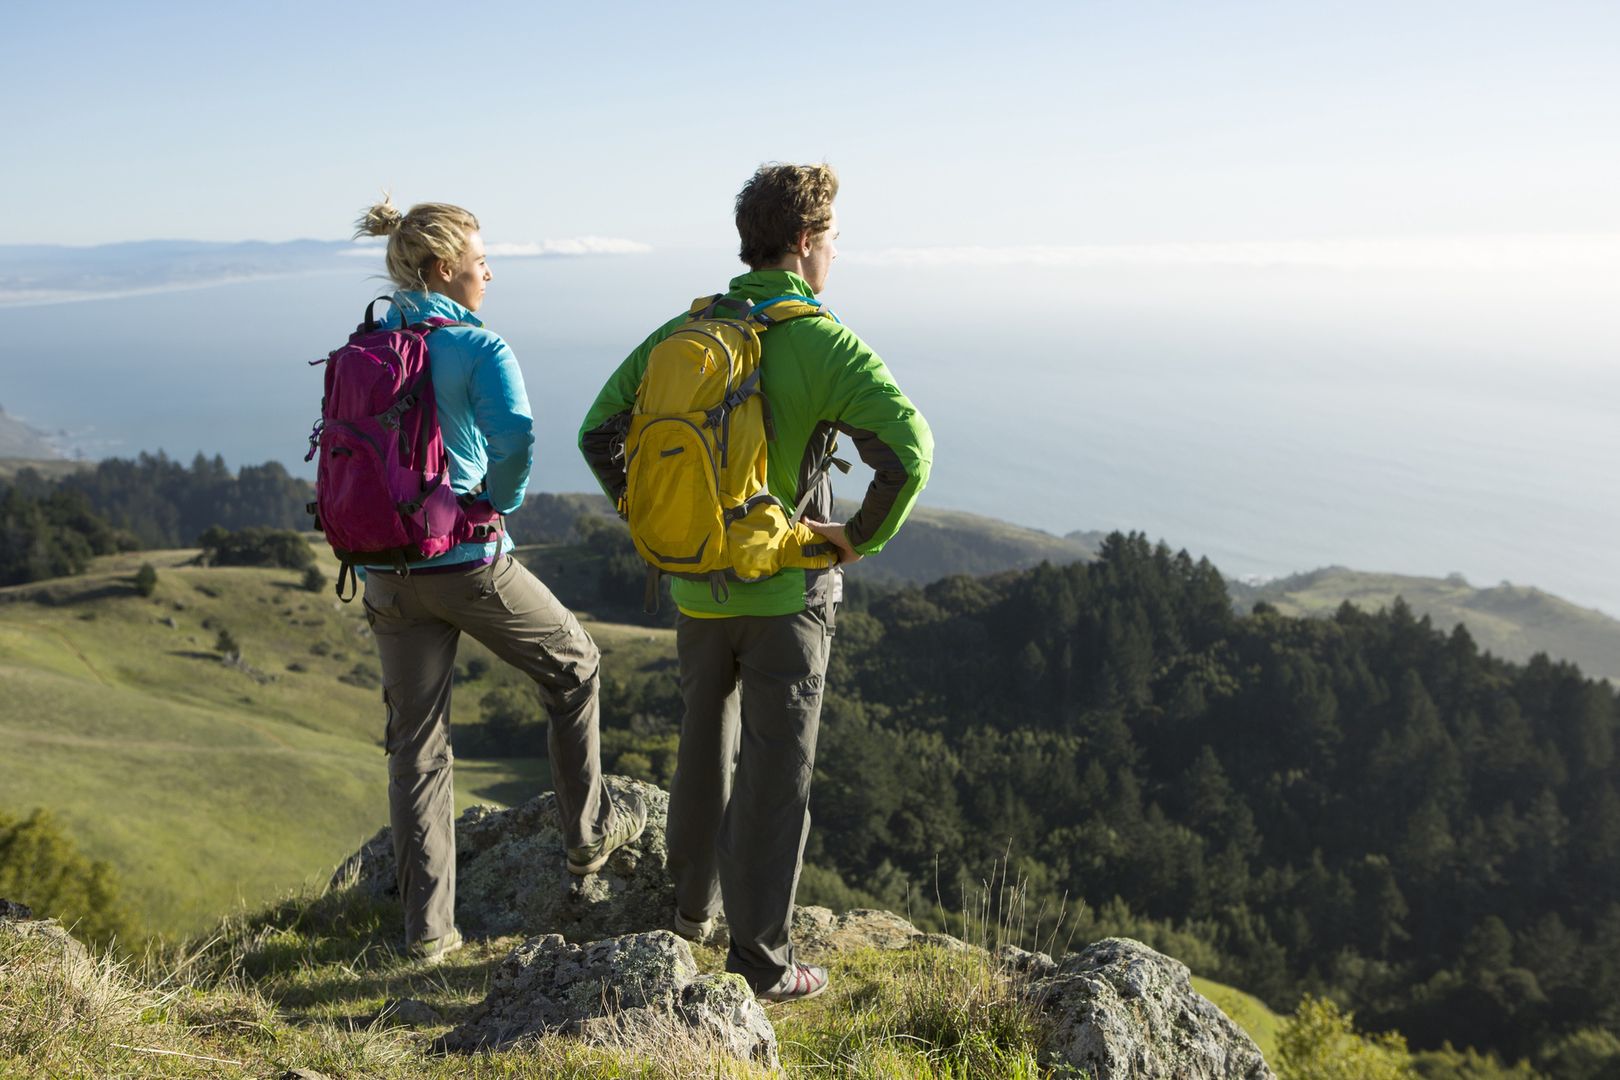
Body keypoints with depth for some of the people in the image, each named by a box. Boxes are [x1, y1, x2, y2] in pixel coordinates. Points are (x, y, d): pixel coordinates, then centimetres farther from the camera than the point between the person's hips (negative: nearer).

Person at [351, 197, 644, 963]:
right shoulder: (479, 347, -11)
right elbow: (515, 436, -28)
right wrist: (499, 500, -10)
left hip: (388, 575, 6)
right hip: (469, 564, -5)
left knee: (415, 748, 12)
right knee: (572, 667, 20)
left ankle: (427, 926, 17)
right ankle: (587, 834, 30)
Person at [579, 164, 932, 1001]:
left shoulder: (683, 332, 1)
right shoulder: (824, 344, -15)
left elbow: (599, 435, 4)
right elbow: (909, 450, -27)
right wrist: (863, 535, -13)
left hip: (696, 587, 5)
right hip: (785, 593, -5)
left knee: (704, 745, 23)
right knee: (775, 772, 6)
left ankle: (694, 903, 40)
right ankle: (760, 957, 15)